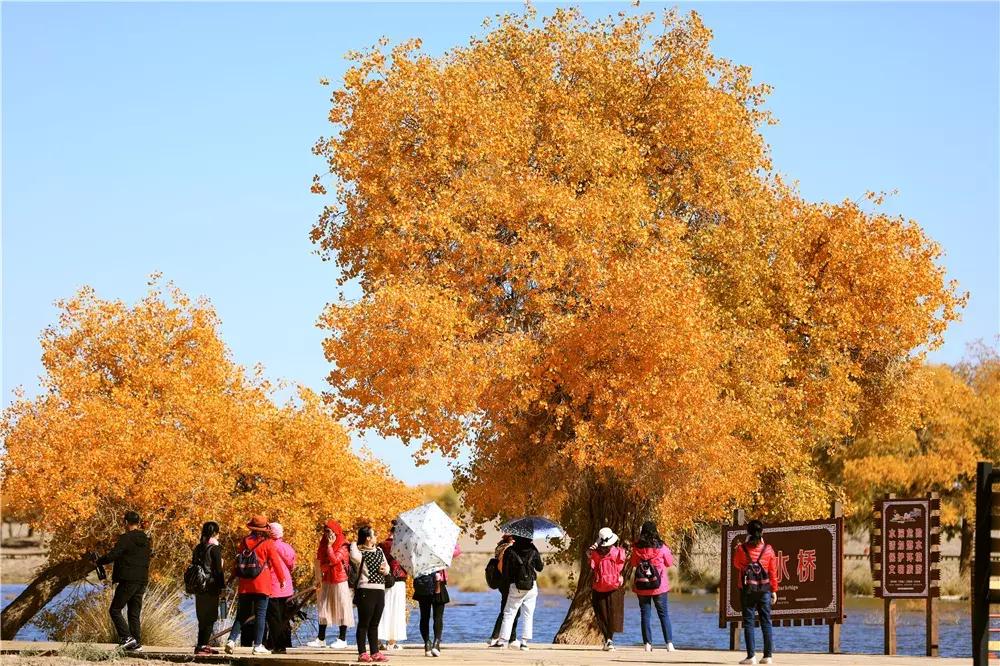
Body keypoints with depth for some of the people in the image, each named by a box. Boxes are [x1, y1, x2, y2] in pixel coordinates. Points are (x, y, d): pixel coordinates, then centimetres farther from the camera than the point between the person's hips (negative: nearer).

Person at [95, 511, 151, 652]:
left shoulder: (126, 538, -12)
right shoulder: (146, 540, 12)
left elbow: (112, 556, -18)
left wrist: (98, 561, -1)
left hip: (128, 581, -7)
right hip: (142, 581, 7)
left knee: (115, 610, 1)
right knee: (134, 614, 11)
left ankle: (127, 637, -12)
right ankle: (137, 643, 5)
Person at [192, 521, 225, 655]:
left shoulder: (198, 548, 11)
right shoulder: (215, 548, -10)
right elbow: (218, 569, -13)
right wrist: (222, 586, -7)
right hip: (211, 586, -7)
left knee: (203, 617, 14)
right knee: (210, 617, -4)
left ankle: (202, 645, 16)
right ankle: (202, 645, -9)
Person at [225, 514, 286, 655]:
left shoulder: (244, 541, 6)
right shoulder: (267, 543, -6)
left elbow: (237, 561, 12)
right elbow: (275, 562, -3)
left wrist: (236, 575, 24)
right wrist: (282, 579, 9)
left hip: (244, 585, 4)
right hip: (262, 585, -4)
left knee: (241, 614, 11)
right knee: (260, 615, -1)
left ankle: (231, 640, -4)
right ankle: (258, 645, -3)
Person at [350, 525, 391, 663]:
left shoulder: (379, 551, 14)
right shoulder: (361, 553, -9)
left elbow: (387, 566, 21)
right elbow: (354, 556, -33)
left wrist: (385, 569, -3)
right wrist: (354, 544, -14)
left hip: (380, 591, 7)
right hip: (366, 591, -7)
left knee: (374, 625, 12)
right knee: (364, 624, -2)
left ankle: (375, 652, 16)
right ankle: (362, 653, 1)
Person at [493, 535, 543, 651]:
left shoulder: (509, 551, -6)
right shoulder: (533, 550, -2)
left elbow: (505, 572, -5)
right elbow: (539, 567, 9)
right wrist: (543, 564, 30)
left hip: (515, 587, -1)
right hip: (532, 587, 1)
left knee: (509, 613, 6)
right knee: (528, 615, 7)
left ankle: (502, 640, 0)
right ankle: (524, 641, 1)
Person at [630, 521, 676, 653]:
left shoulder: (637, 547, -5)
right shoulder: (661, 547, -8)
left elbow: (633, 563, 11)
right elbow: (670, 563, 2)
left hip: (641, 587, 1)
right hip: (659, 587, -1)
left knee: (645, 614, 7)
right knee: (663, 614, 5)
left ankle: (647, 644, 3)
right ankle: (669, 643, -1)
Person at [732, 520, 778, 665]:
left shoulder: (741, 549, -5)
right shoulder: (768, 550, -2)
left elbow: (736, 565, 11)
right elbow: (773, 572, 1)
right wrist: (774, 590, 9)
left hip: (747, 589, -1)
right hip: (764, 589, 1)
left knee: (748, 622, 1)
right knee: (766, 622, 7)